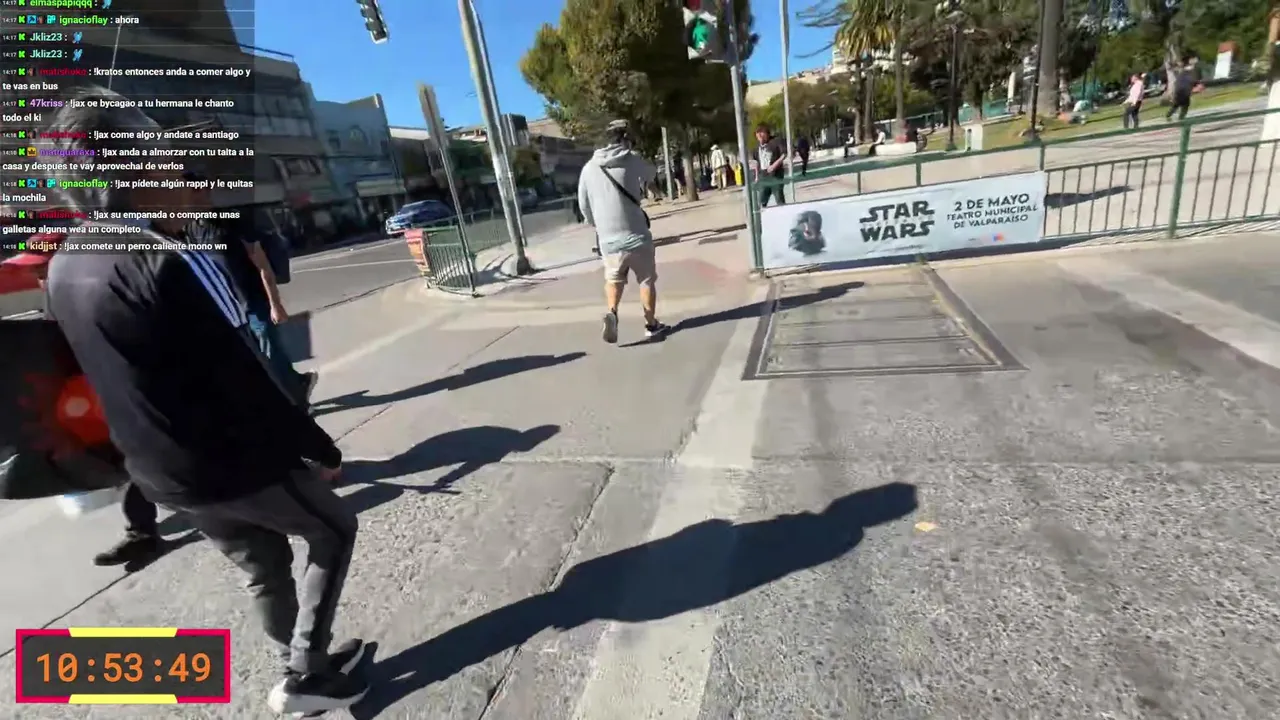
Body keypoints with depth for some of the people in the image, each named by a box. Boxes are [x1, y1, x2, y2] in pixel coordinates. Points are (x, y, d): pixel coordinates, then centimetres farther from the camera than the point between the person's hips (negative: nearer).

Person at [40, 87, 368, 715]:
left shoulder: (63, 269, 1)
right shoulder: (170, 264, -25)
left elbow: (105, 377, 10)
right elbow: (248, 381, -24)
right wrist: (321, 450, -13)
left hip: (163, 473, 8)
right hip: (241, 464, -7)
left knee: (262, 565, 24)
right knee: (334, 531, 16)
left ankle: (307, 664, 40)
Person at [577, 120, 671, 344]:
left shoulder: (589, 168, 3)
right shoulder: (632, 160, -3)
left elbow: (584, 204, 7)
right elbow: (652, 175, 16)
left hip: (607, 239, 3)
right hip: (636, 235, -2)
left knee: (613, 280, 20)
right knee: (647, 280, 13)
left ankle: (611, 312, -4)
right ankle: (651, 325, 20)